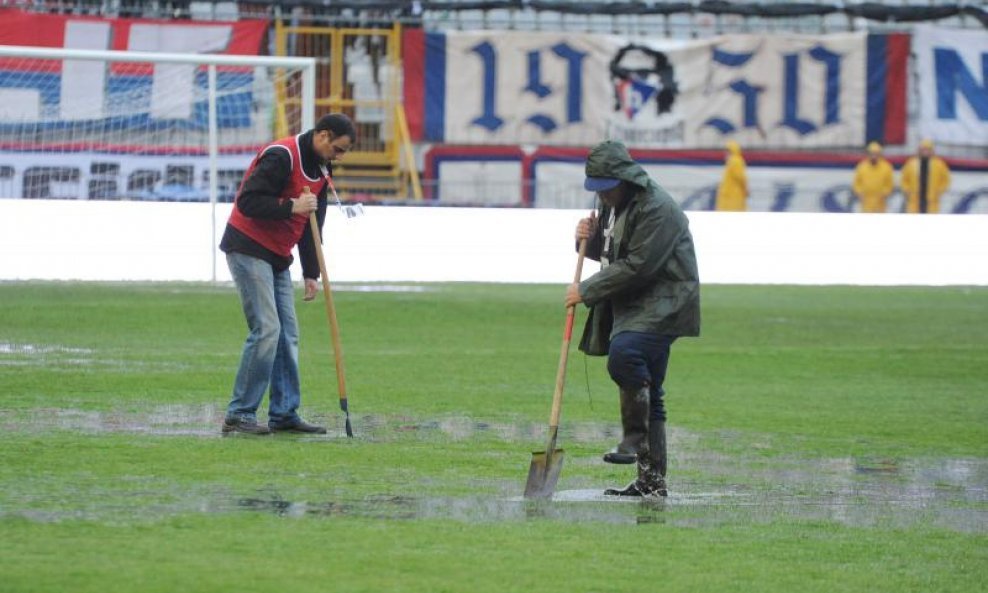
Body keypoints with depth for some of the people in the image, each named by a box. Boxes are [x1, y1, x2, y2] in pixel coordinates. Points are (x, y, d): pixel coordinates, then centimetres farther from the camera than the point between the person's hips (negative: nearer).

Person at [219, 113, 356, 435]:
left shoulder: (321, 170, 11)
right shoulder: (281, 156, -18)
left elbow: (312, 224, 16)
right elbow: (247, 202, -23)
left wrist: (311, 273, 11)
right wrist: (291, 207, -29)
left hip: (277, 258, 9)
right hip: (249, 249, -9)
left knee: (288, 334, 7)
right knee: (267, 329, -14)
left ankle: (285, 413, 11)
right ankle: (239, 414, -10)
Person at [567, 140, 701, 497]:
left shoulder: (656, 208, -18)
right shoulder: (612, 203, 13)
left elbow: (636, 266, -22)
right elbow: (609, 253, 25)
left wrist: (587, 291, -17)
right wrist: (590, 240, 1)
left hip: (662, 303, -9)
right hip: (632, 306, 9)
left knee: (624, 355, -33)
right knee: (648, 395, 10)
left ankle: (635, 440, -24)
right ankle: (651, 480, 13)